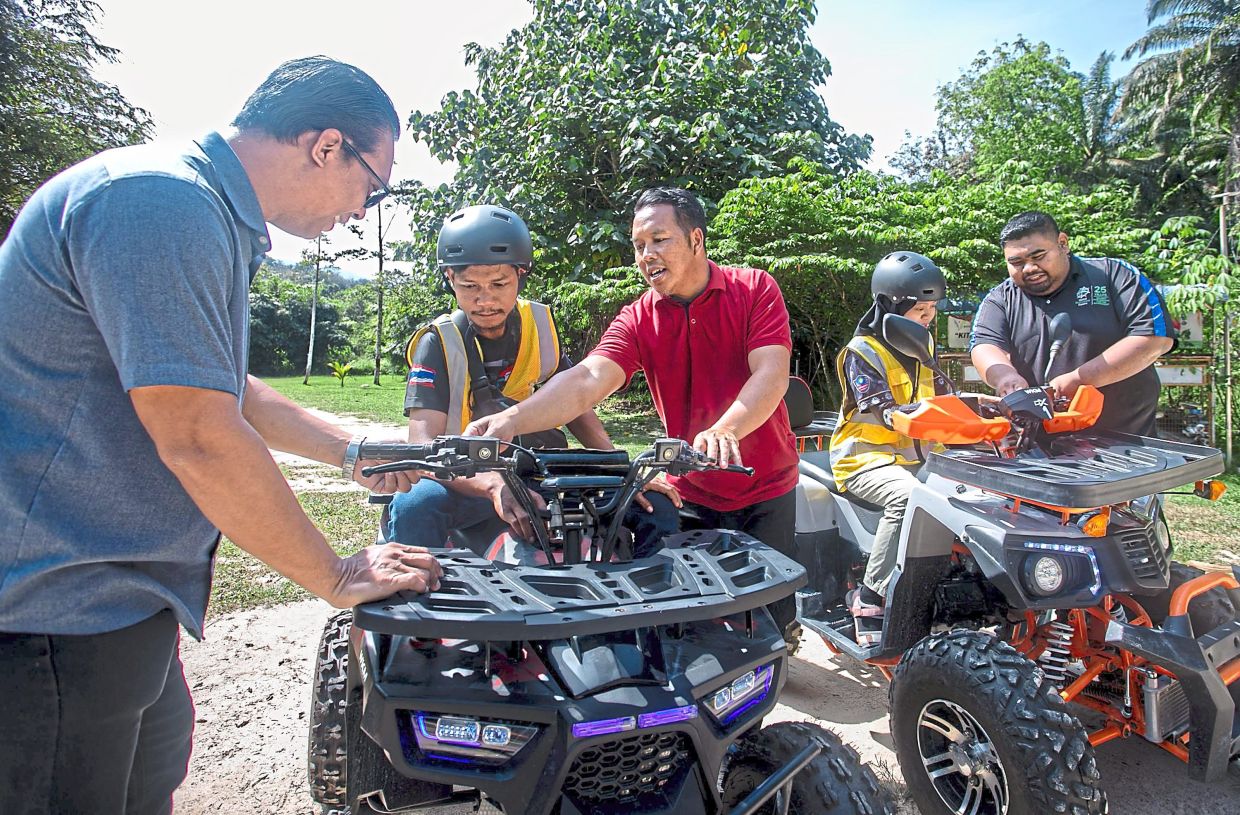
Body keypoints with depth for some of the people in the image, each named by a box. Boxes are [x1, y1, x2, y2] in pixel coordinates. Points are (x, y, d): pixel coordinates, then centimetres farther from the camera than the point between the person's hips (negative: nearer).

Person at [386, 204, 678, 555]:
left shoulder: (540, 324, 0)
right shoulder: (438, 342, -13)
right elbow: (425, 444, -24)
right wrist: (494, 485, -43)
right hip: (467, 482, -3)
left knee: (656, 505, -9)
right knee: (413, 506, -37)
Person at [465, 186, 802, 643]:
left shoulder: (755, 290, -10)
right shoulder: (637, 320, -8)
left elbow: (772, 374, -24)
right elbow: (588, 381, -24)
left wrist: (723, 430, -44)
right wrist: (512, 419, -43)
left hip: (767, 486, 0)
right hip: (693, 492, 1)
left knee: (772, 604, 11)